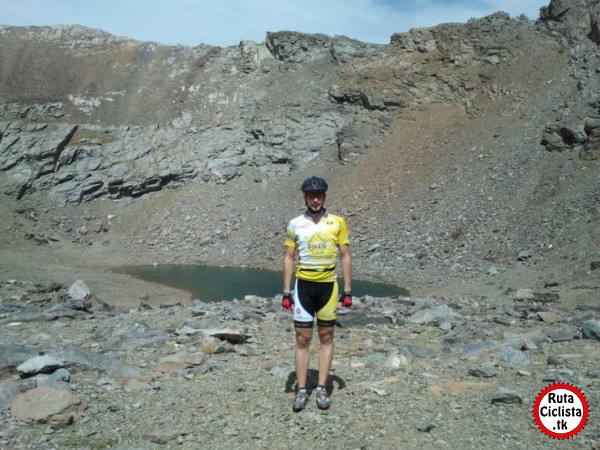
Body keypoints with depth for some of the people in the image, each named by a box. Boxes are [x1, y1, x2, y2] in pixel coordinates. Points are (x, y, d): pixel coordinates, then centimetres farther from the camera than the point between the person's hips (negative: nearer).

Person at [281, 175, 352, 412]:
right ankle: (301, 390, 14)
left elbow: (345, 256, 3)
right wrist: (286, 292, -2)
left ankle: (322, 388, 19)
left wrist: (348, 290, -1)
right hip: (303, 285, 0)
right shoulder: (295, 224, 1)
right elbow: (288, 258, 4)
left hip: (328, 285, 0)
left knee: (326, 337, 8)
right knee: (302, 338, 4)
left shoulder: (337, 222, 1)